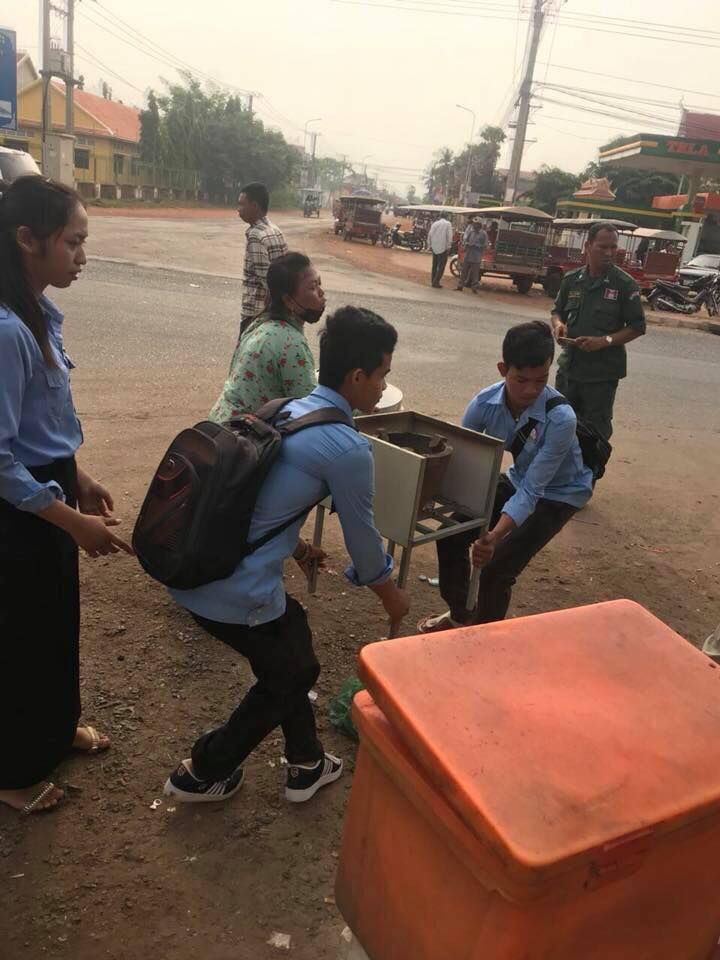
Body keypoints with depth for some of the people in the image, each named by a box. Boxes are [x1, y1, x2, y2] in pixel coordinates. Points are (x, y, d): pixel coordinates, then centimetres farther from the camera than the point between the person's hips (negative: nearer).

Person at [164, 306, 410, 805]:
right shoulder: (348, 448, -15)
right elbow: (361, 535, -2)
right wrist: (391, 594, 17)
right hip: (238, 594, -8)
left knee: (292, 652, 27)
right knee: (289, 676, 19)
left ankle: (307, 764, 45)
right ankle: (202, 774, 34)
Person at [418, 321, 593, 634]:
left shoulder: (560, 418, -36)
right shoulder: (485, 402, -23)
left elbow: (532, 490, -36)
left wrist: (495, 535, -49)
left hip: (558, 493, -5)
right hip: (518, 479, 5)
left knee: (496, 567, -17)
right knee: (451, 536, -2)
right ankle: (460, 615, 25)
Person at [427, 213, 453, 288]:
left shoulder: (435, 223, 10)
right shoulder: (448, 224, -1)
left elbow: (429, 235, 6)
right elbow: (449, 236, -10)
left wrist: (429, 245, 12)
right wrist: (448, 247, -8)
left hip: (434, 248, 5)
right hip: (443, 248, -4)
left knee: (435, 265, 15)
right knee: (441, 266, 0)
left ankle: (433, 281, 17)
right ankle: (436, 282, -6)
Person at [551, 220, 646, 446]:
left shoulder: (624, 284, -8)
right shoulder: (572, 279, 3)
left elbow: (637, 327, -6)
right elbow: (558, 311, 17)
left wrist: (604, 340, -19)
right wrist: (558, 324, -6)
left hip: (603, 371, -4)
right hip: (569, 366, 4)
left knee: (596, 430, 3)